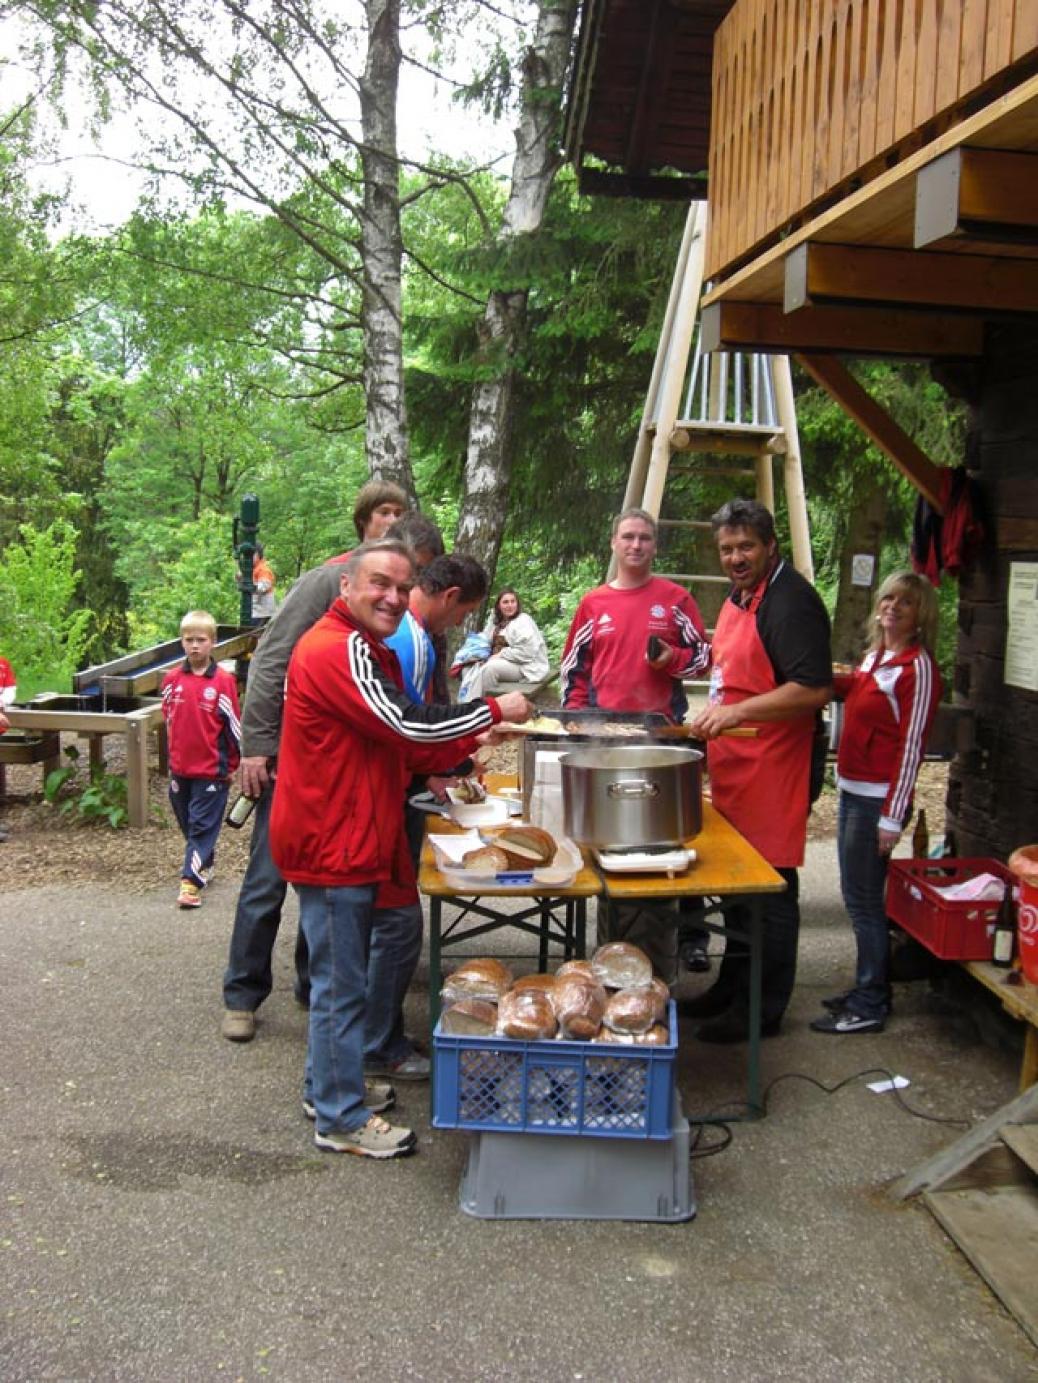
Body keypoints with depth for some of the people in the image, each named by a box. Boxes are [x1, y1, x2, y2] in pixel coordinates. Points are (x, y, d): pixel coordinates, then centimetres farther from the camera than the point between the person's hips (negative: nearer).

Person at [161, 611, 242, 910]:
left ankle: (191, 880, -2)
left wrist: (235, 762, 0)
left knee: (202, 826, -2)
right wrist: (173, 756, 17)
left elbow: (233, 724, -4)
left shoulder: (223, 681, -10)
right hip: (180, 767, 5)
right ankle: (204, 865, 34)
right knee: (187, 825, 16)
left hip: (211, 769, -5)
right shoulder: (171, 680, 2)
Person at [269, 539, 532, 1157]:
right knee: (342, 981, 0)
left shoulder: (371, 651, 17)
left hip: (368, 834, 11)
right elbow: (406, 723, -26)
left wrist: (470, 742, 6)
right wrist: (493, 709, -14)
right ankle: (341, 1118, 15)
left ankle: (334, 1081, 34)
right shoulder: (337, 648, -18)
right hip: (330, 840, -11)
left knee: (399, 935, 21)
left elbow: (399, 748, 19)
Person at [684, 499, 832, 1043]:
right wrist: (713, 720, 19)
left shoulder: (791, 601, -16)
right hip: (734, 767, 10)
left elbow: (814, 689, -24)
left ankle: (761, 1010, 11)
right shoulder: (738, 599, 15)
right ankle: (731, 988, 32)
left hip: (772, 771, -10)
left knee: (770, 891, 0)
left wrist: (737, 712, -26)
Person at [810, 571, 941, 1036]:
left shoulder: (917, 667, -14)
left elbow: (911, 746, -17)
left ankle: (869, 1007, 8)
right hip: (853, 790, 9)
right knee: (858, 894, 16)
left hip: (878, 797, -9)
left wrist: (892, 817, -18)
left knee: (863, 899, -2)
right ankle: (870, 989, 29)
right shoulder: (875, 655, 10)